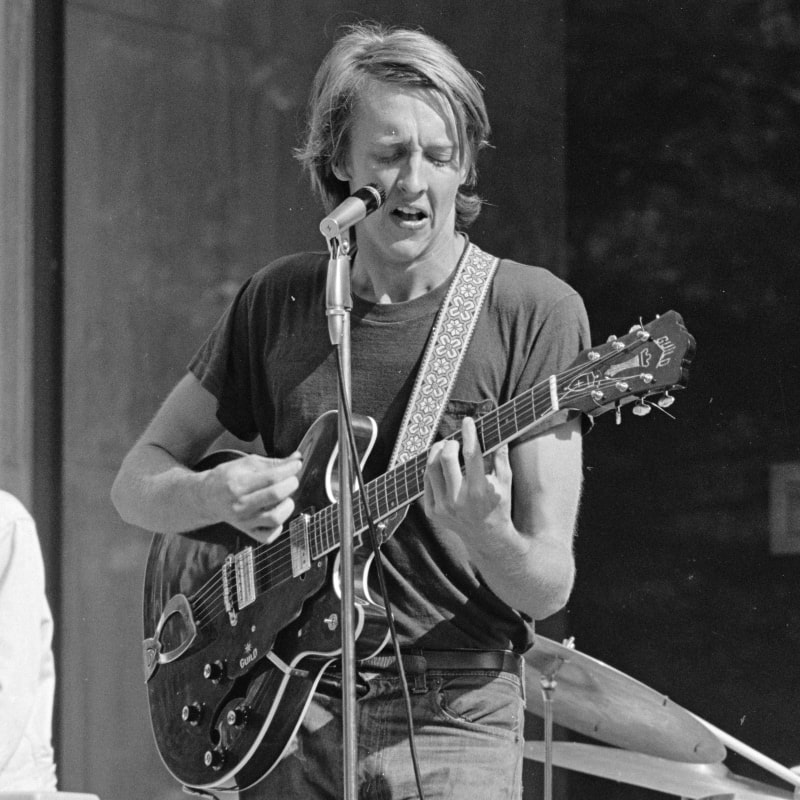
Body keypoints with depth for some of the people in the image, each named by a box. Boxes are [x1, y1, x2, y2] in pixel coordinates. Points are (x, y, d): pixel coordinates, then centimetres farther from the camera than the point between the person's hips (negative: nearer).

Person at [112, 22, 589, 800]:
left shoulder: (532, 312, -4)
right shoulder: (278, 300, 7)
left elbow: (548, 589, -6)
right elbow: (137, 480, 12)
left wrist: (488, 536, -28)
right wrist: (218, 495, -9)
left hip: (451, 714, -3)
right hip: (283, 711, 3)